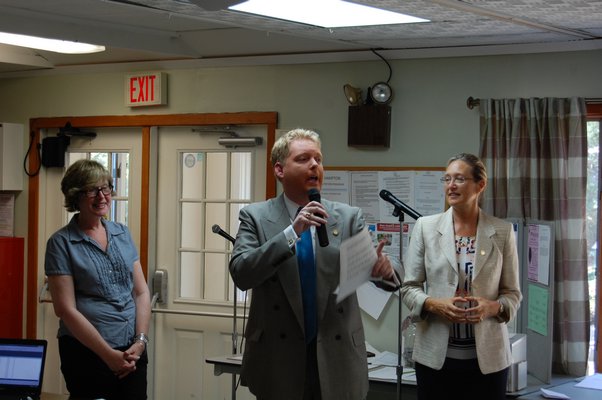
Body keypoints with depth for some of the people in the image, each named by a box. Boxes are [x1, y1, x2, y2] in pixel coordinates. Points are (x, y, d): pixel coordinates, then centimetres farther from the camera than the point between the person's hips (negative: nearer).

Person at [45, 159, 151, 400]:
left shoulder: (122, 234, 10)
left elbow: (141, 292, 9)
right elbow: (66, 310, -11)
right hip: (86, 352, -4)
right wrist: (109, 354, -13)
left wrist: (141, 341, -5)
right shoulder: (61, 243, -5)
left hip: (132, 352, 4)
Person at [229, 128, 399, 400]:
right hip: (278, 360, -1)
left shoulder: (349, 217, 4)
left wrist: (384, 267, -29)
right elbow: (240, 274, -12)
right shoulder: (255, 216, 0)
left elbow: (369, 260, -6)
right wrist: (292, 232, -22)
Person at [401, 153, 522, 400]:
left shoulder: (502, 231, 2)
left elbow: (513, 293, 6)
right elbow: (409, 287, 4)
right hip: (435, 355, 0)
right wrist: (434, 304, -15)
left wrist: (493, 307, -15)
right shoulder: (425, 227, 2)